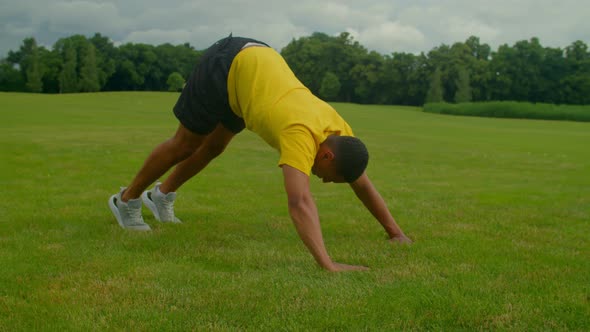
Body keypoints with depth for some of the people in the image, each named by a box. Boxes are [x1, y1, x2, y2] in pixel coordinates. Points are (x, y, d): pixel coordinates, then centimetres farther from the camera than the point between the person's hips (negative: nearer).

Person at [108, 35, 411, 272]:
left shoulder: (340, 133, -15)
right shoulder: (302, 137, -38)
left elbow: (364, 185, -3)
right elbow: (299, 203, -53)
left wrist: (396, 233, -4)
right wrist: (328, 264, -60)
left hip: (259, 61, 7)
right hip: (227, 66, -7)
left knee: (215, 145, 20)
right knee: (185, 145, 5)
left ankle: (162, 195, 41)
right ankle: (127, 200, 25)